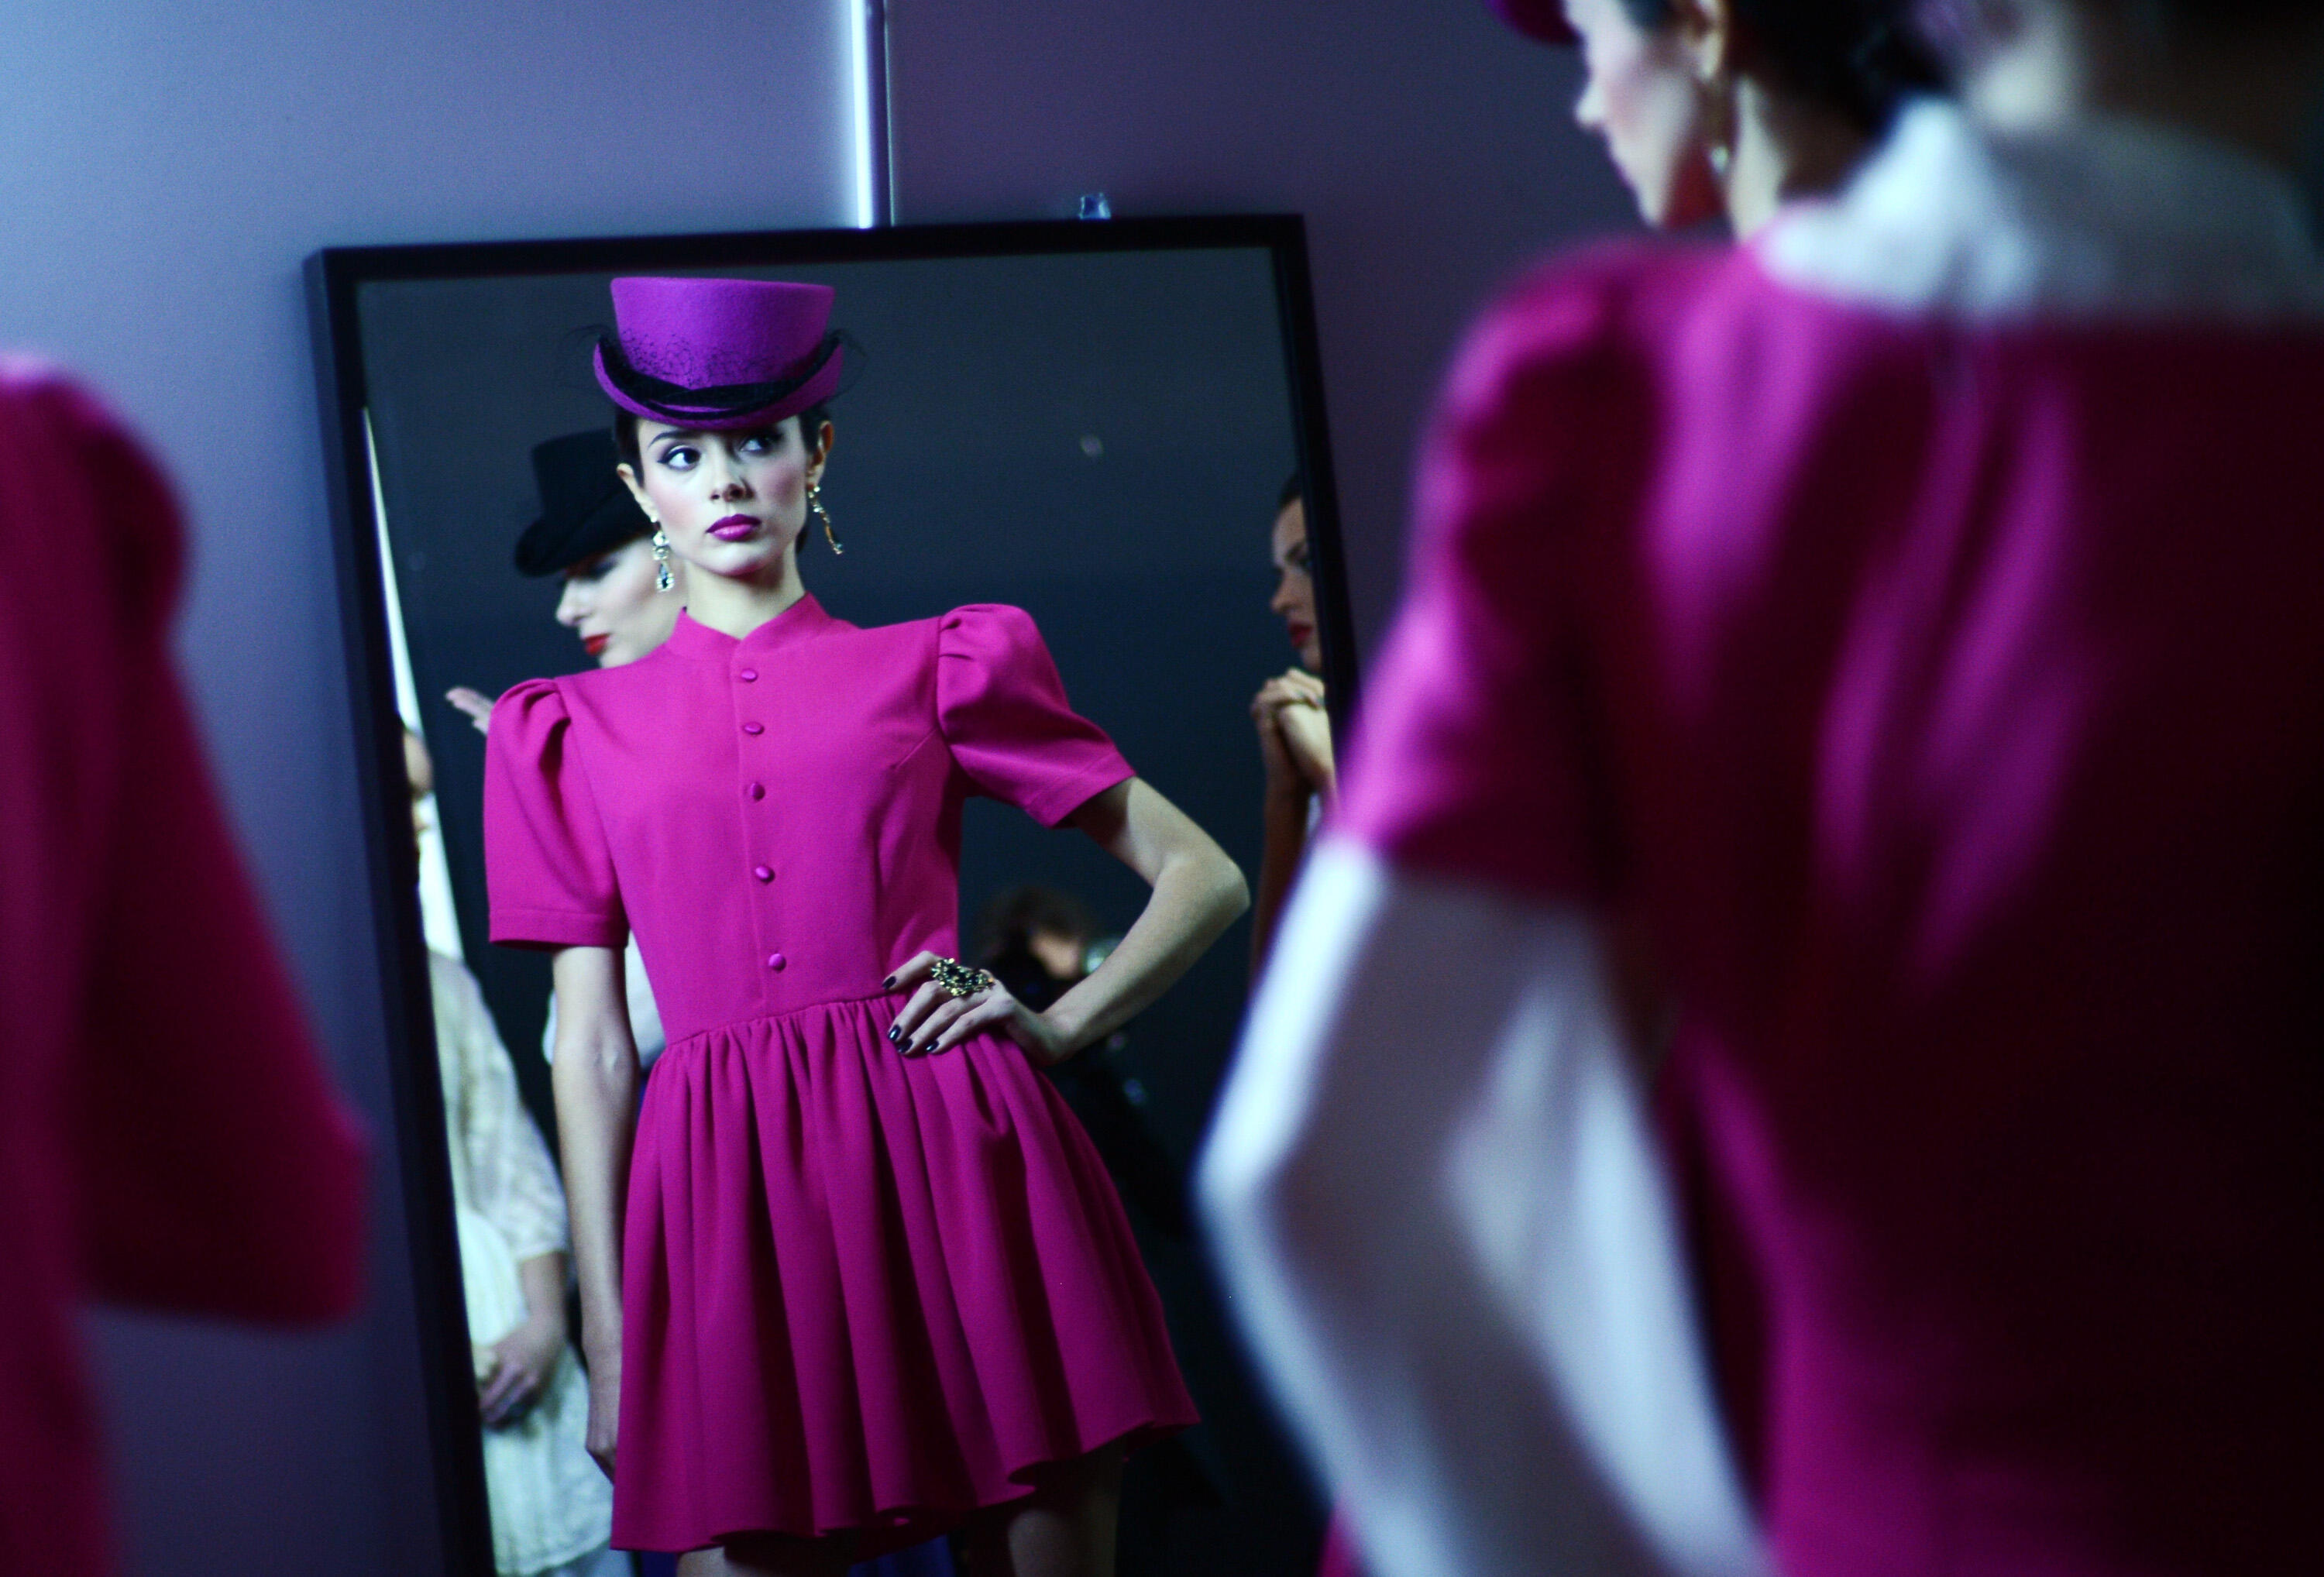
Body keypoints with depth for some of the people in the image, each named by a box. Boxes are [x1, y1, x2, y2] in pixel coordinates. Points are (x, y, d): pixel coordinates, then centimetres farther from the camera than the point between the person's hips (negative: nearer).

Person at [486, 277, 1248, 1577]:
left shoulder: (938, 667, 12)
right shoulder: (575, 731, 15)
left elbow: (1205, 876, 14)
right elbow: (593, 1046, 11)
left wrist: (1059, 1027, -1)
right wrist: (608, 1334, 5)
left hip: (958, 1158, 0)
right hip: (727, 1191, 1)